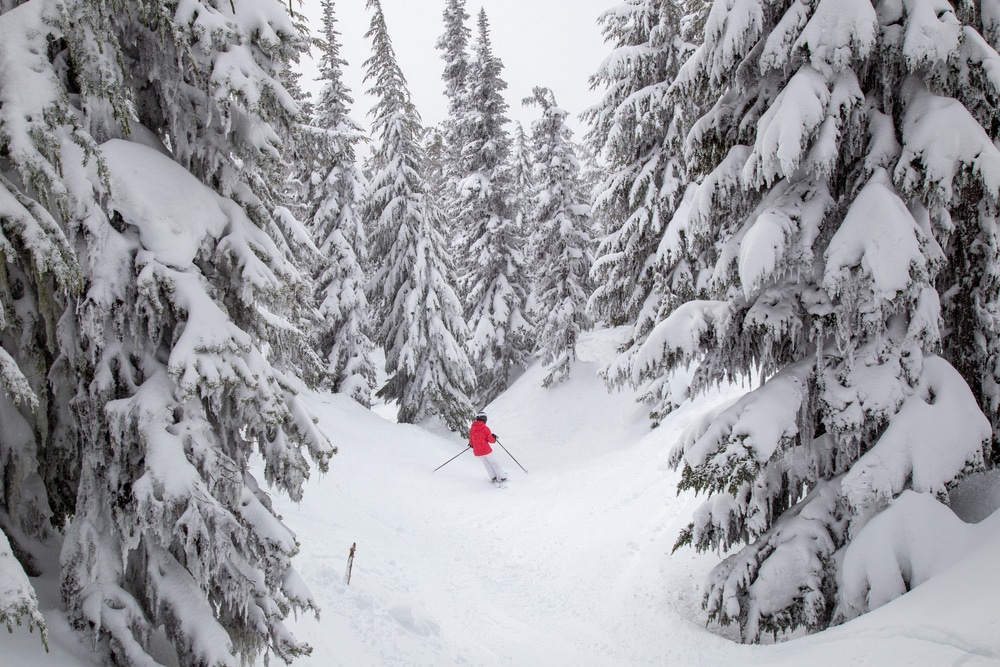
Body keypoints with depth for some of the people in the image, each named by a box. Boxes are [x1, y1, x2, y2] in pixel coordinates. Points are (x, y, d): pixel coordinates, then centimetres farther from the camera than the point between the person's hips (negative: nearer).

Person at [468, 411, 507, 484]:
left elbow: (471, 441, 7)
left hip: (477, 452, 4)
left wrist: (471, 444, 29)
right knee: (494, 463, 13)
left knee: (486, 464, 23)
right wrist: (494, 438, 11)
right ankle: (502, 478, 17)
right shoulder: (485, 428, -12)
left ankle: (493, 478, 20)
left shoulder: (472, 429, -1)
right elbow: (490, 440, -10)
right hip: (486, 450, -4)